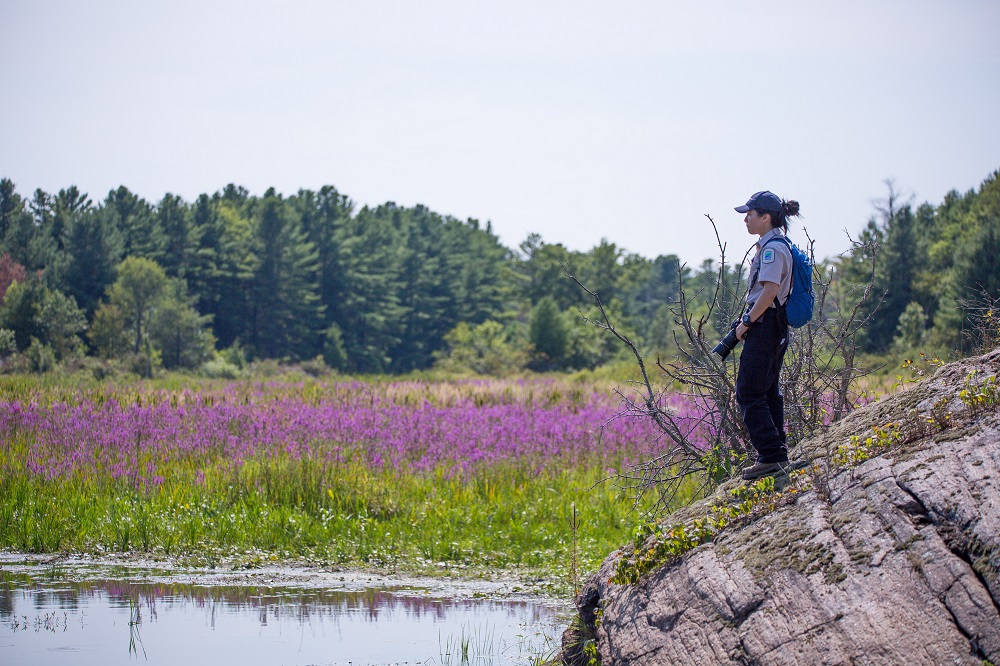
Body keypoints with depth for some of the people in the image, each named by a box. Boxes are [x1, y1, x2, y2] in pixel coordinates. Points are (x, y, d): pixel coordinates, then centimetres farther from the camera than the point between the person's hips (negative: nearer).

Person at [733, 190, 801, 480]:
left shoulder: (773, 248, -16)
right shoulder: (775, 245, 15)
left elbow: (770, 291, -24)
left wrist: (746, 322, -16)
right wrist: (748, 321, 17)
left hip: (765, 324, -10)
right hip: (775, 326, 10)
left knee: (749, 393, -8)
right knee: (767, 391, 15)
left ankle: (771, 456, -11)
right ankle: (778, 455, 18)